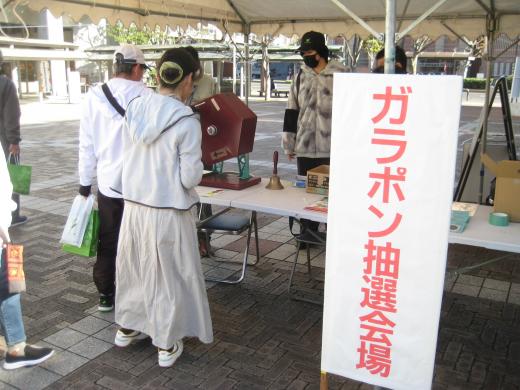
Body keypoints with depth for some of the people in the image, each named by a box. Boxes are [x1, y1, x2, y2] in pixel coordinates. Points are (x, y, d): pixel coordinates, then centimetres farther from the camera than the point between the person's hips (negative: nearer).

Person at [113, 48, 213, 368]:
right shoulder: (187, 121, -18)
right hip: (168, 210, -6)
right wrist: (198, 167, 3)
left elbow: (129, 157, 9)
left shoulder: (135, 108, -1)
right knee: (169, 274, 11)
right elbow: (190, 178, -16)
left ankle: (128, 327, 42)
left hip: (134, 203, 6)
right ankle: (167, 345, 25)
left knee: (136, 265, 23)